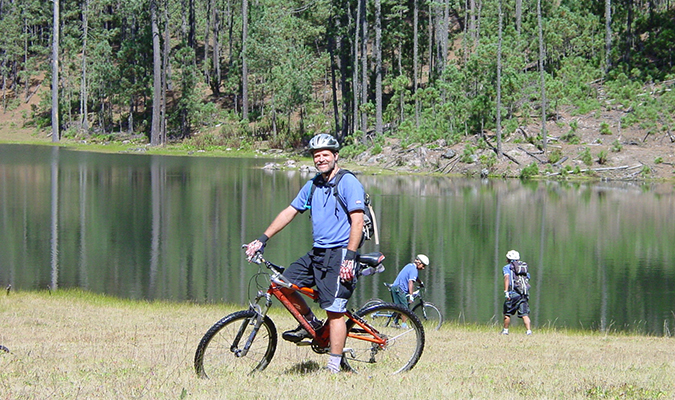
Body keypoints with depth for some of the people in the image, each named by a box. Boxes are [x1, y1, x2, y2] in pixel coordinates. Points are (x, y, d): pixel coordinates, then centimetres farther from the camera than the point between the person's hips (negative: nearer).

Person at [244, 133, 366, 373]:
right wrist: (262, 240, 12)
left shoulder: (348, 183, -9)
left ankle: (334, 367, -6)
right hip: (317, 252, 8)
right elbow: (289, 212, 18)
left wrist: (350, 257, -22)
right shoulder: (313, 186, 14)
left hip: (339, 254, -8)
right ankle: (310, 323, 21)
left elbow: (357, 221, -15)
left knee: (334, 312, -9)